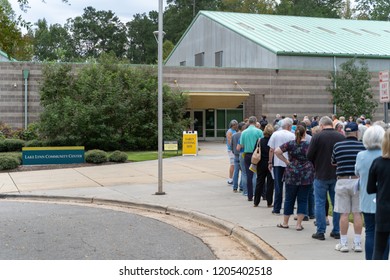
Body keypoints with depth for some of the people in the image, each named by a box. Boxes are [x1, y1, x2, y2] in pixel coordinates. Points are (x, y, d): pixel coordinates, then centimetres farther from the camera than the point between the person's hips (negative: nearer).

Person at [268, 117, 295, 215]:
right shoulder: (292, 135, -5)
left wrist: (270, 162, 8)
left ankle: (277, 209, 7)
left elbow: (271, 150, 1)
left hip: (277, 163, 2)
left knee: (278, 186, 6)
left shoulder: (275, 134, 1)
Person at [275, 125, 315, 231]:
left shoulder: (290, 144, -2)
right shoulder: (309, 145, -3)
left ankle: (285, 222, 21)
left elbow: (277, 151, -10)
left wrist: (286, 161, -3)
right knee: (302, 200, 6)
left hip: (292, 175, 1)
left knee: (289, 199, 11)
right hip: (306, 175, -1)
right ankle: (299, 224, 5)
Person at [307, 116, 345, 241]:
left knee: (320, 203, 6)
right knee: (337, 203, 12)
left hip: (321, 175, -3)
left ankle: (320, 231, 6)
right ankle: (336, 231, 17)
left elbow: (309, 156, -8)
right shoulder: (341, 137, -3)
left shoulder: (317, 137, -11)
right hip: (337, 175, 3)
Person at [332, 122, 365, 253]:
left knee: (344, 214, 4)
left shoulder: (338, 146, -3)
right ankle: (357, 243, 10)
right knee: (357, 213, 6)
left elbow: (333, 163, 11)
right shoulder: (363, 146, -5)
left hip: (342, 181, 0)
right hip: (358, 181, 0)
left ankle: (343, 243, 8)